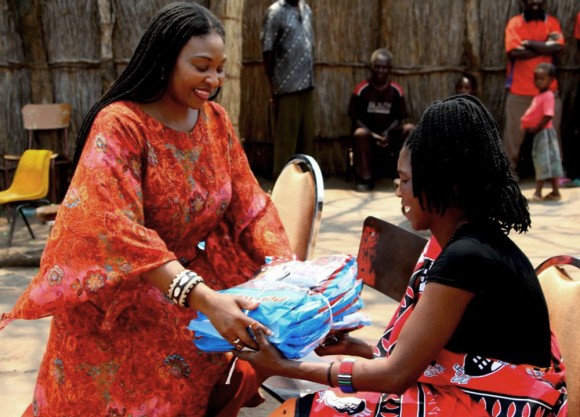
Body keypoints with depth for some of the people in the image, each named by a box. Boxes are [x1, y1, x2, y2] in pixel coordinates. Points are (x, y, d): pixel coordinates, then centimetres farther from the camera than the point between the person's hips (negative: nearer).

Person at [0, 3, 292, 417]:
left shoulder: (216, 121, -1)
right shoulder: (120, 125, -21)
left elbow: (249, 204, -1)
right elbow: (116, 229, -31)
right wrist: (202, 298, -41)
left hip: (197, 283, 6)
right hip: (122, 302, -5)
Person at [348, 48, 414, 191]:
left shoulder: (396, 90, -2)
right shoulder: (361, 89, -9)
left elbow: (398, 119, 1)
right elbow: (356, 119, -8)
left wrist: (387, 134, -19)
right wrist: (372, 135, -21)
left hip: (389, 133, 3)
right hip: (368, 132, -3)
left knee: (409, 129, -23)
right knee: (359, 134, -36)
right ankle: (365, 178, -18)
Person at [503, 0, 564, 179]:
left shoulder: (552, 22, 7)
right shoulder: (514, 23, 1)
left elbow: (558, 47, -11)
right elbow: (513, 51, -14)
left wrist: (529, 43, -10)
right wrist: (544, 46, -9)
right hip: (519, 89, -2)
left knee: (552, 131, 5)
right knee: (513, 132, 1)